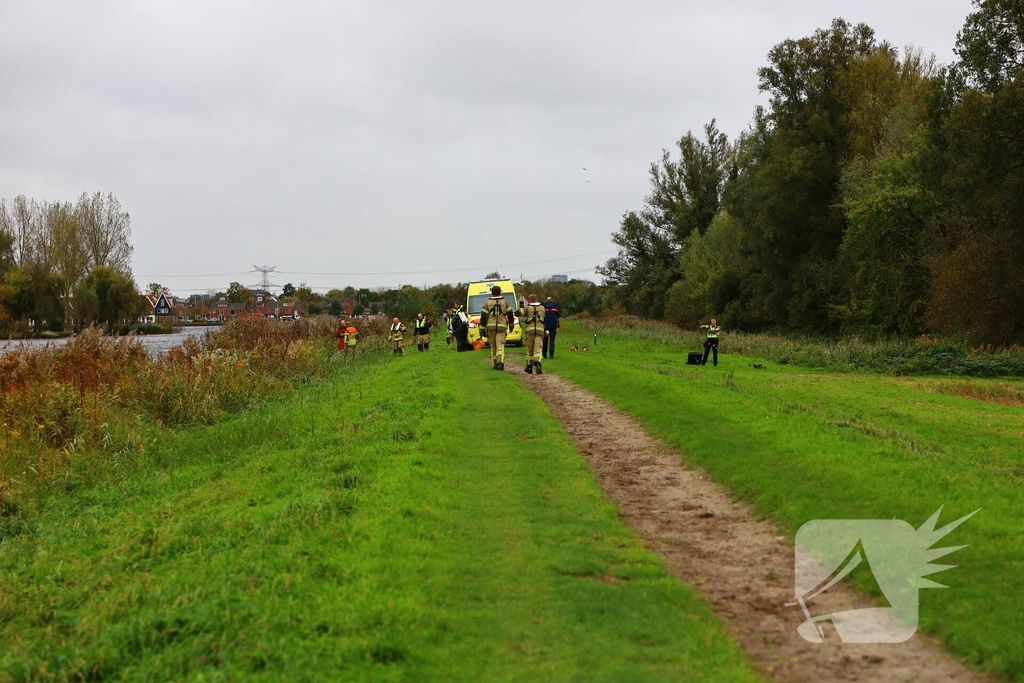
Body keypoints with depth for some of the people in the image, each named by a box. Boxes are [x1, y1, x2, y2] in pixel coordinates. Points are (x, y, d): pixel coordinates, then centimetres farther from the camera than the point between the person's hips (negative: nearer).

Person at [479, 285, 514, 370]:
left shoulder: (488, 303, 5)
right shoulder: (505, 302, 7)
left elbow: (483, 317, 1)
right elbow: (510, 314, 11)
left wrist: (482, 329, 2)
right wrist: (511, 325, 26)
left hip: (490, 327, 1)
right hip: (502, 326, -1)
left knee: (493, 346, 13)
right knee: (500, 346, -6)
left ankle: (495, 364, 18)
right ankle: (500, 362, -26)